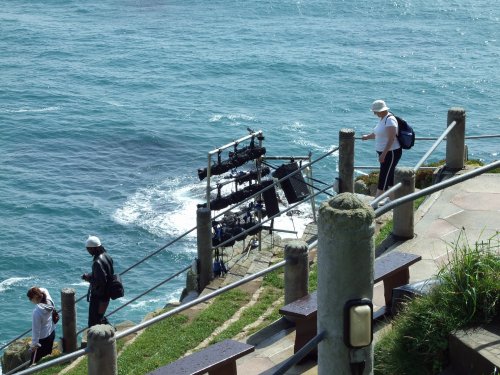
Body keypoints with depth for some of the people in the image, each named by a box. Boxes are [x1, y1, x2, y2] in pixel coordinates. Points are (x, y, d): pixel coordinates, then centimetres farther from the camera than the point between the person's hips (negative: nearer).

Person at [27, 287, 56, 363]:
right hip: (52, 333, 8)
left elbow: (36, 329, -24)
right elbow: (44, 290, 12)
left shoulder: (37, 311, -34)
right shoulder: (49, 301, -13)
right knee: (48, 356, 25)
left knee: (35, 361, 6)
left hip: (42, 339, -8)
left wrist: (34, 344, -15)